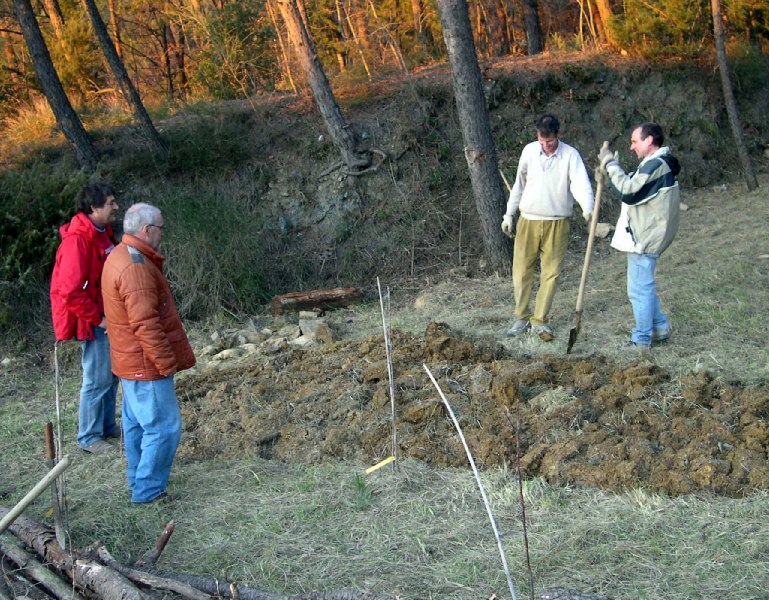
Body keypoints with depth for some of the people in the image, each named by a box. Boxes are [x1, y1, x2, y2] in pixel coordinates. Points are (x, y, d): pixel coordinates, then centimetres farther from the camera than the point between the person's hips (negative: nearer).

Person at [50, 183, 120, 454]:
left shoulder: (102, 234, 8)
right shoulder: (78, 241, -21)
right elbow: (70, 291, -24)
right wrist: (98, 319, -17)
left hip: (106, 317, 9)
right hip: (92, 321, -9)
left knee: (111, 374, 17)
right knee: (98, 378, -2)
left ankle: (107, 427, 31)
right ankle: (89, 438, 11)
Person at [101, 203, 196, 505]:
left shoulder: (120, 256, 11)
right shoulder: (136, 267, -24)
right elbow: (145, 323, -27)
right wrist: (166, 362, -21)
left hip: (130, 361, 11)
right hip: (146, 364, -11)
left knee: (136, 422, 20)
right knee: (163, 427, -3)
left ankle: (138, 480, 32)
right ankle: (147, 491, 4)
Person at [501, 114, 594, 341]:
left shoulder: (570, 155, -7)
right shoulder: (529, 151, 1)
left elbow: (581, 183, -20)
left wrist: (588, 208, -39)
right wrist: (509, 214, 11)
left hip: (557, 224, -2)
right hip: (528, 221, 2)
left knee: (551, 274, 2)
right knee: (522, 271, 4)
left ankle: (539, 321, 13)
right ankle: (522, 317, 18)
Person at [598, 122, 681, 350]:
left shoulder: (656, 165, -18)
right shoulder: (656, 164, 16)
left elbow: (628, 191, -25)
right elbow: (632, 190, 14)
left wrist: (611, 164, -16)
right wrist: (610, 171, 1)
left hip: (644, 239, -11)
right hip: (644, 235, 11)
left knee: (640, 289, -2)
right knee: (644, 286, 21)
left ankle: (641, 340, 6)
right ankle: (660, 327, 31)